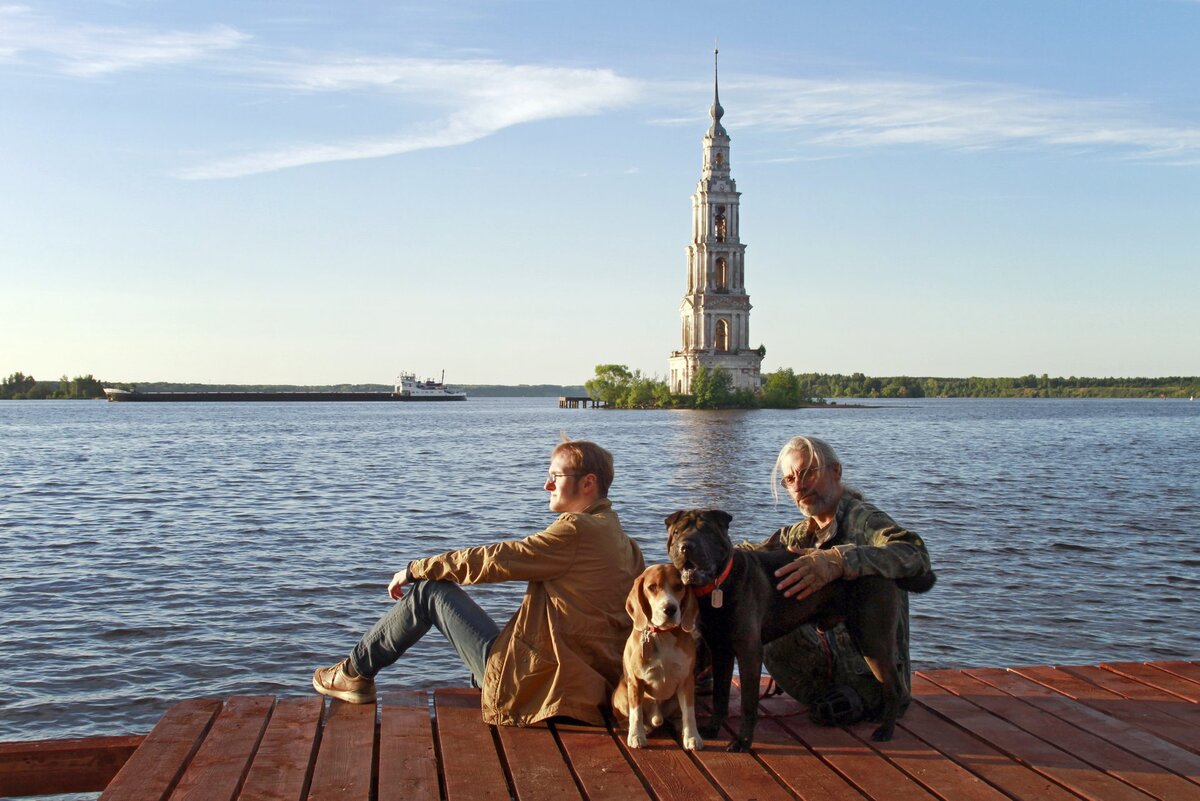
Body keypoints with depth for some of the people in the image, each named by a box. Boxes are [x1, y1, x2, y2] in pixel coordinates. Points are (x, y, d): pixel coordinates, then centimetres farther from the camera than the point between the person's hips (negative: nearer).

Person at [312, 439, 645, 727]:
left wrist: (415, 569, -1)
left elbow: (492, 560, -13)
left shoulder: (577, 529, -16)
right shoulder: (623, 542, 11)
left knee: (430, 591, 2)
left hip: (527, 680, -9)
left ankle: (354, 673, 17)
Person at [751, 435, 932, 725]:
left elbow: (915, 556, -35)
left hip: (869, 676, -6)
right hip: (829, 657, 7)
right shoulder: (798, 535, 13)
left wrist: (836, 562, -48)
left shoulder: (864, 520, -15)